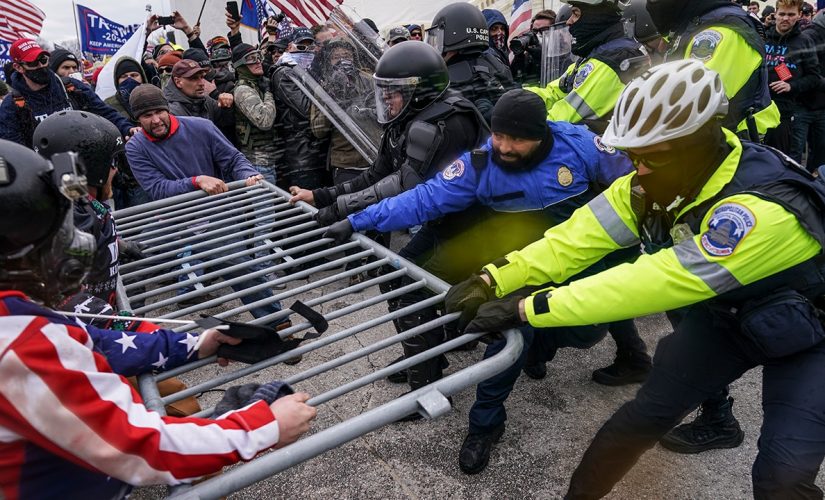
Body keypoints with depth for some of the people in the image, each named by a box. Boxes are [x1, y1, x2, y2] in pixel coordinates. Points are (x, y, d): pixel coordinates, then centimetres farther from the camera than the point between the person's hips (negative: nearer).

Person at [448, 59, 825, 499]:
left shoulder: (763, 210, -39)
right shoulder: (657, 180, -18)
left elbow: (655, 283, -44)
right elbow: (581, 235, -22)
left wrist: (526, 309, -44)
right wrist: (493, 281, -31)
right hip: (724, 316, 5)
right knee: (644, 415, 0)